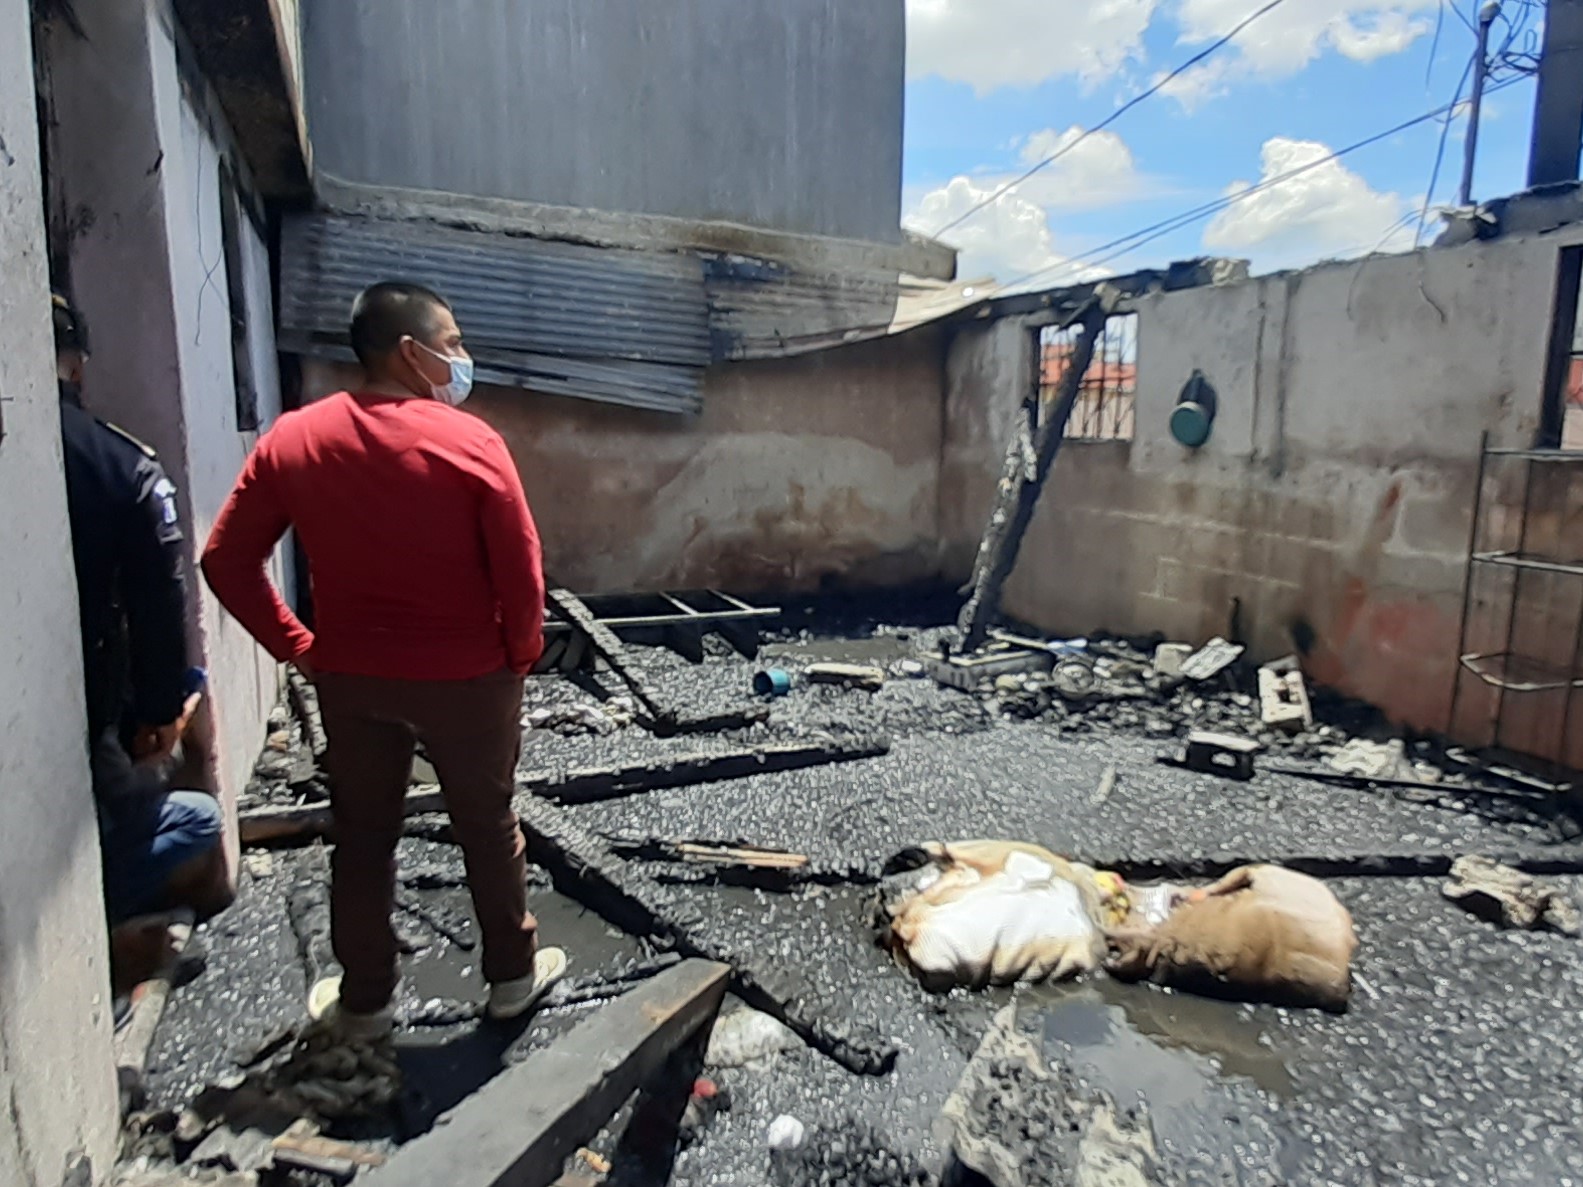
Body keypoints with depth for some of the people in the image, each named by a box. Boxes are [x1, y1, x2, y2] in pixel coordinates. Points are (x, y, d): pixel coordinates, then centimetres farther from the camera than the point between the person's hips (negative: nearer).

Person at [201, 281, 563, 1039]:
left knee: (362, 837, 19)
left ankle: (363, 999, 35)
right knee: (488, 827, 15)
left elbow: (226, 560, -2)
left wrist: (295, 648, 6)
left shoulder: (293, 439, -4)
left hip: (351, 678, 3)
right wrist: (521, 655, 1)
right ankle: (513, 973, 33)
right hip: (468, 677, -3)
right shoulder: (470, 442, -16)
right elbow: (521, 572, -15)